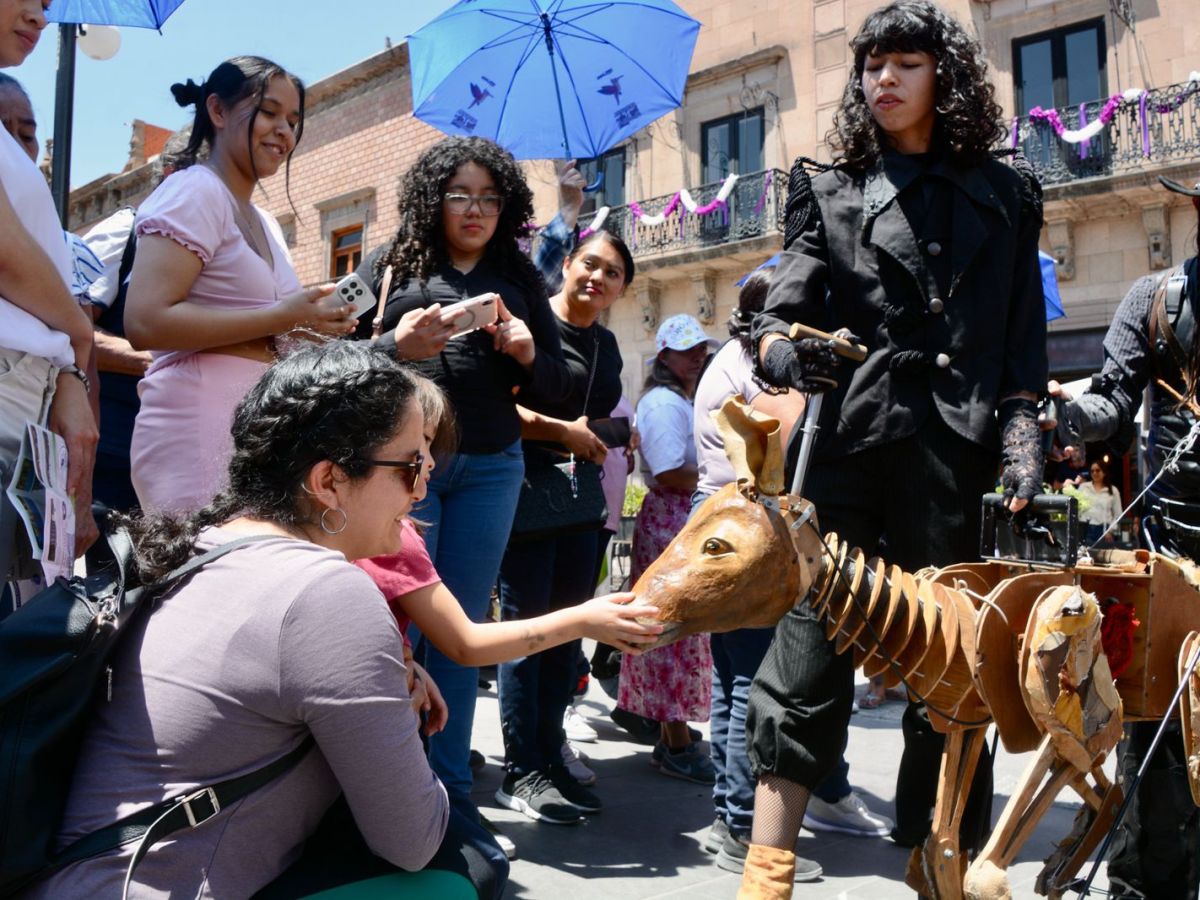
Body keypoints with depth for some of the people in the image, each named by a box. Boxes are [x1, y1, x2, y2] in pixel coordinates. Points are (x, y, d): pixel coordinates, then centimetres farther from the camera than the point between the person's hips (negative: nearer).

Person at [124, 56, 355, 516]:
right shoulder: (196, 191, -5)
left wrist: (314, 326, 5)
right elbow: (145, 322, -17)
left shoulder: (265, 223, 19)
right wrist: (284, 318, -16)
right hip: (202, 430, -8)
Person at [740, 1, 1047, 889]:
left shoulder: (1002, 195, 16)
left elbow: (1023, 338, 11)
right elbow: (788, 301, 2)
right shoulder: (830, 191, 14)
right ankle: (767, 871, 4)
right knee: (809, 653, -3)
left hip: (950, 450, 1)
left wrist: (1022, 429, -2)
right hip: (843, 444, 0)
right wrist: (779, 346, -20)